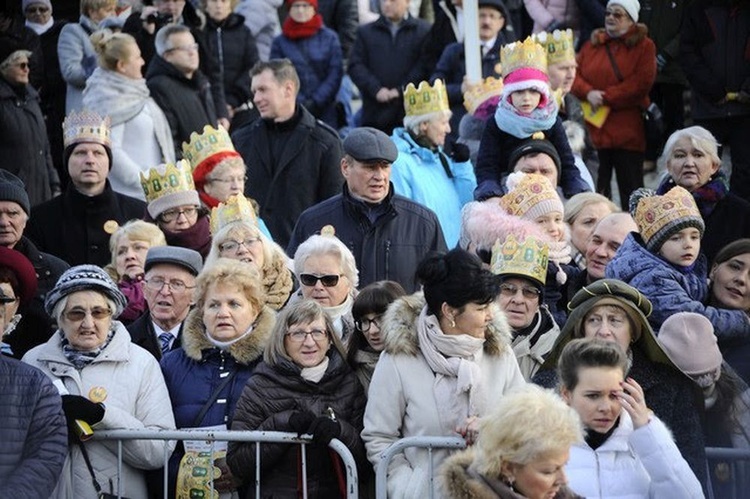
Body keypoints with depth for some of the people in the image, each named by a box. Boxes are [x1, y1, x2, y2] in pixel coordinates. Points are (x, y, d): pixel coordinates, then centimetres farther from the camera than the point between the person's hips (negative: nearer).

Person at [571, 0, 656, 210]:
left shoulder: (644, 46, 1)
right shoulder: (592, 44, 16)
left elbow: (641, 83, -10)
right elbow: (575, 74, 10)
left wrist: (606, 98, -12)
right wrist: (588, 92, -11)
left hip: (628, 131, -4)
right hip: (595, 129, 4)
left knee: (630, 185, -1)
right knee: (599, 185, 5)